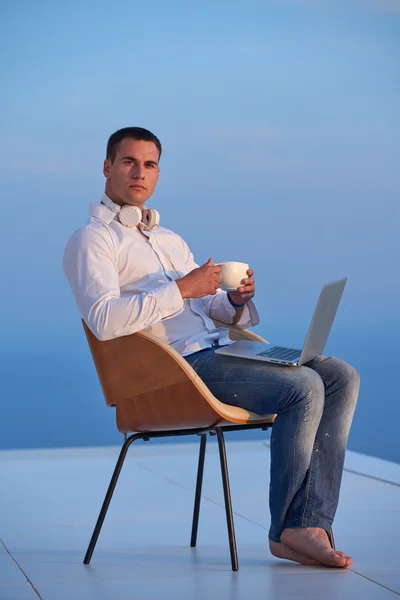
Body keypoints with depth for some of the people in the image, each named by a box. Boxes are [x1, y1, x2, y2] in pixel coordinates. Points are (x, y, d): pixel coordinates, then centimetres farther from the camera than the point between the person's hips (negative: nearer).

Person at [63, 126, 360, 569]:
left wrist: (236, 300, 0)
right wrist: (182, 288, -17)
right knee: (303, 387, -25)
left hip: (219, 349, 9)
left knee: (341, 377, -6)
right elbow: (104, 321, -18)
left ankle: (312, 523, -14)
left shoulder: (170, 240, 28)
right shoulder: (90, 240, 0)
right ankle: (288, 528, -11)